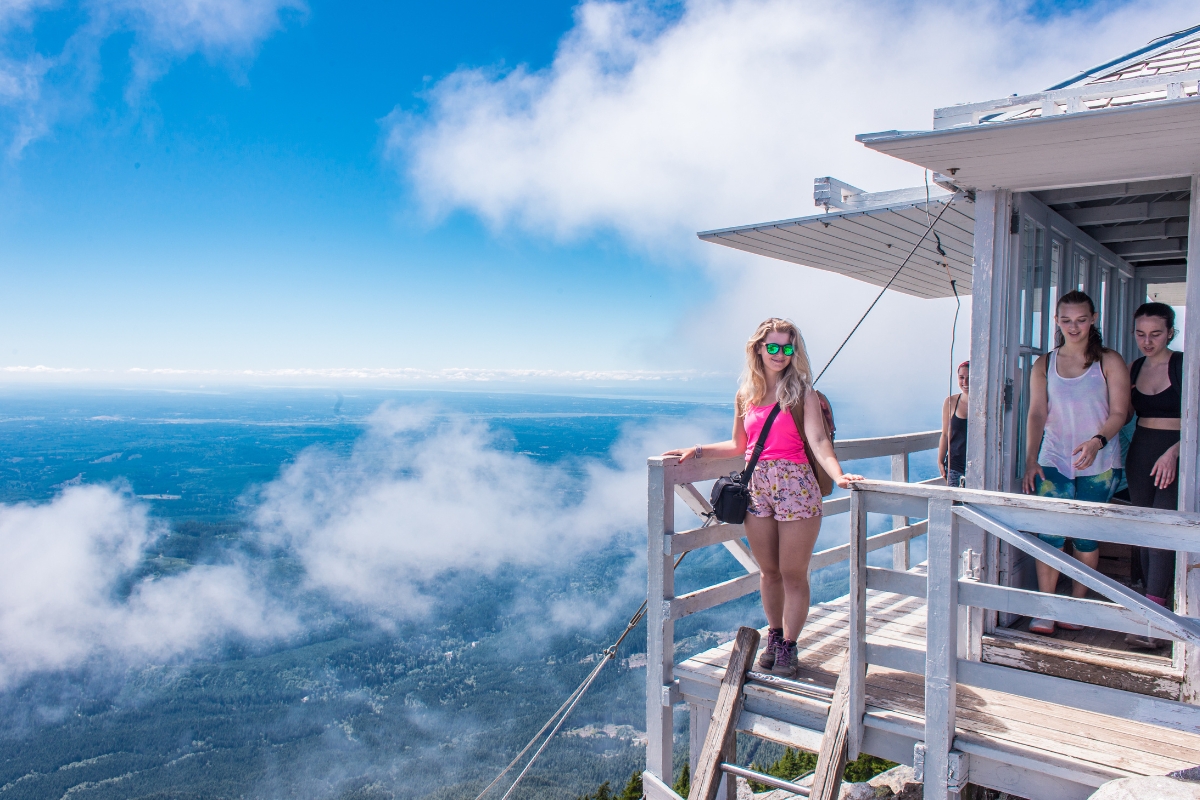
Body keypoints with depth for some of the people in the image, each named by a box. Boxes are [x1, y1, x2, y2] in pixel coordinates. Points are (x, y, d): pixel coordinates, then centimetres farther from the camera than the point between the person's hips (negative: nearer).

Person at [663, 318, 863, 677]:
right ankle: (774, 636, 33)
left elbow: (818, 440, -15)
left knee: (793, 574, 5)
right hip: (756, 489, 4)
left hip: (795, 486, -4)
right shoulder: (745, 396, 9)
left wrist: (838, 475, -30)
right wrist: (697, 451, 12)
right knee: (769, 572, 14)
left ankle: (788, 647, 22)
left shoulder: (802, 392, -4)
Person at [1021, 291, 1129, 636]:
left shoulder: (1109, 362, 2)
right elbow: (1037, 414, 1)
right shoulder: (1044, 365, 7)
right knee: (1049, 531, -6)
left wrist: (1097, 441, -23)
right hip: (1053, 461, 1)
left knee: (1086, 535, 5)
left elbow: (1119, 412, -4)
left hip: (1098, 464, -1)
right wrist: (1031, 460, -11)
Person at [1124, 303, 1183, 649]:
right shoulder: (1132, 369, 10)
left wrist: (1173, 452, -23)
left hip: (1176, 454, -6)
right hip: (1140, 453, 6)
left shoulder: (1185, 366, -7)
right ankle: (1157, 608, 17)